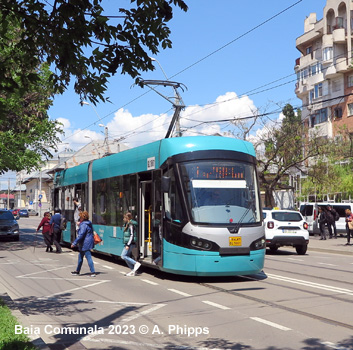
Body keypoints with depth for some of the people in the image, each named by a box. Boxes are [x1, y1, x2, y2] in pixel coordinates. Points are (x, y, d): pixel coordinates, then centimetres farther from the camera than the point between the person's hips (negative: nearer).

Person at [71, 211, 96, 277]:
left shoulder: (83, 225, -19)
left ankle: (93, 272, -6)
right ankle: (77, 271, 30)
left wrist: (74, 243, -20)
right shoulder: (89, 224, 12)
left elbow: (80, 235, -23)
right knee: (80, 257, 19)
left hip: (85, 244, -11)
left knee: (89, 257, -8)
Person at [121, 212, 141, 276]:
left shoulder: (131, 225, -15)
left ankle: (136, 263, -11)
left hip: (130, 243, -10)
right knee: (127, 257, 8)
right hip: (127, 243, 10)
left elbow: (132, 235, -20)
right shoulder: (127, 224, 14)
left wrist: (128, 245, -23)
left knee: (123, 256, -11)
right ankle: (133, 270, 11)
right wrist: (126, 244, 21)